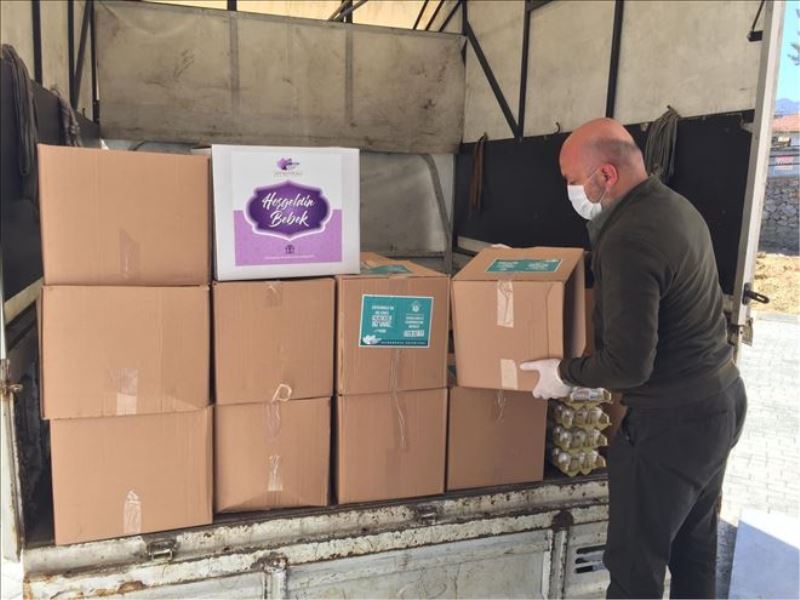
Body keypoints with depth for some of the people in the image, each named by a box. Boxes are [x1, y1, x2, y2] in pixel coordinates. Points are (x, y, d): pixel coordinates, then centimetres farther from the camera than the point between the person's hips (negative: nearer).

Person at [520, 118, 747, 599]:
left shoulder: (628, 240, -26)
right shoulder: (676, 206, 6)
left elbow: (628, 365, -27)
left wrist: (566, 373, -9)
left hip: (671, 419, -10)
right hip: (722, 397, 10)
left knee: (636, 560, 6)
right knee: (694, 545, 23)